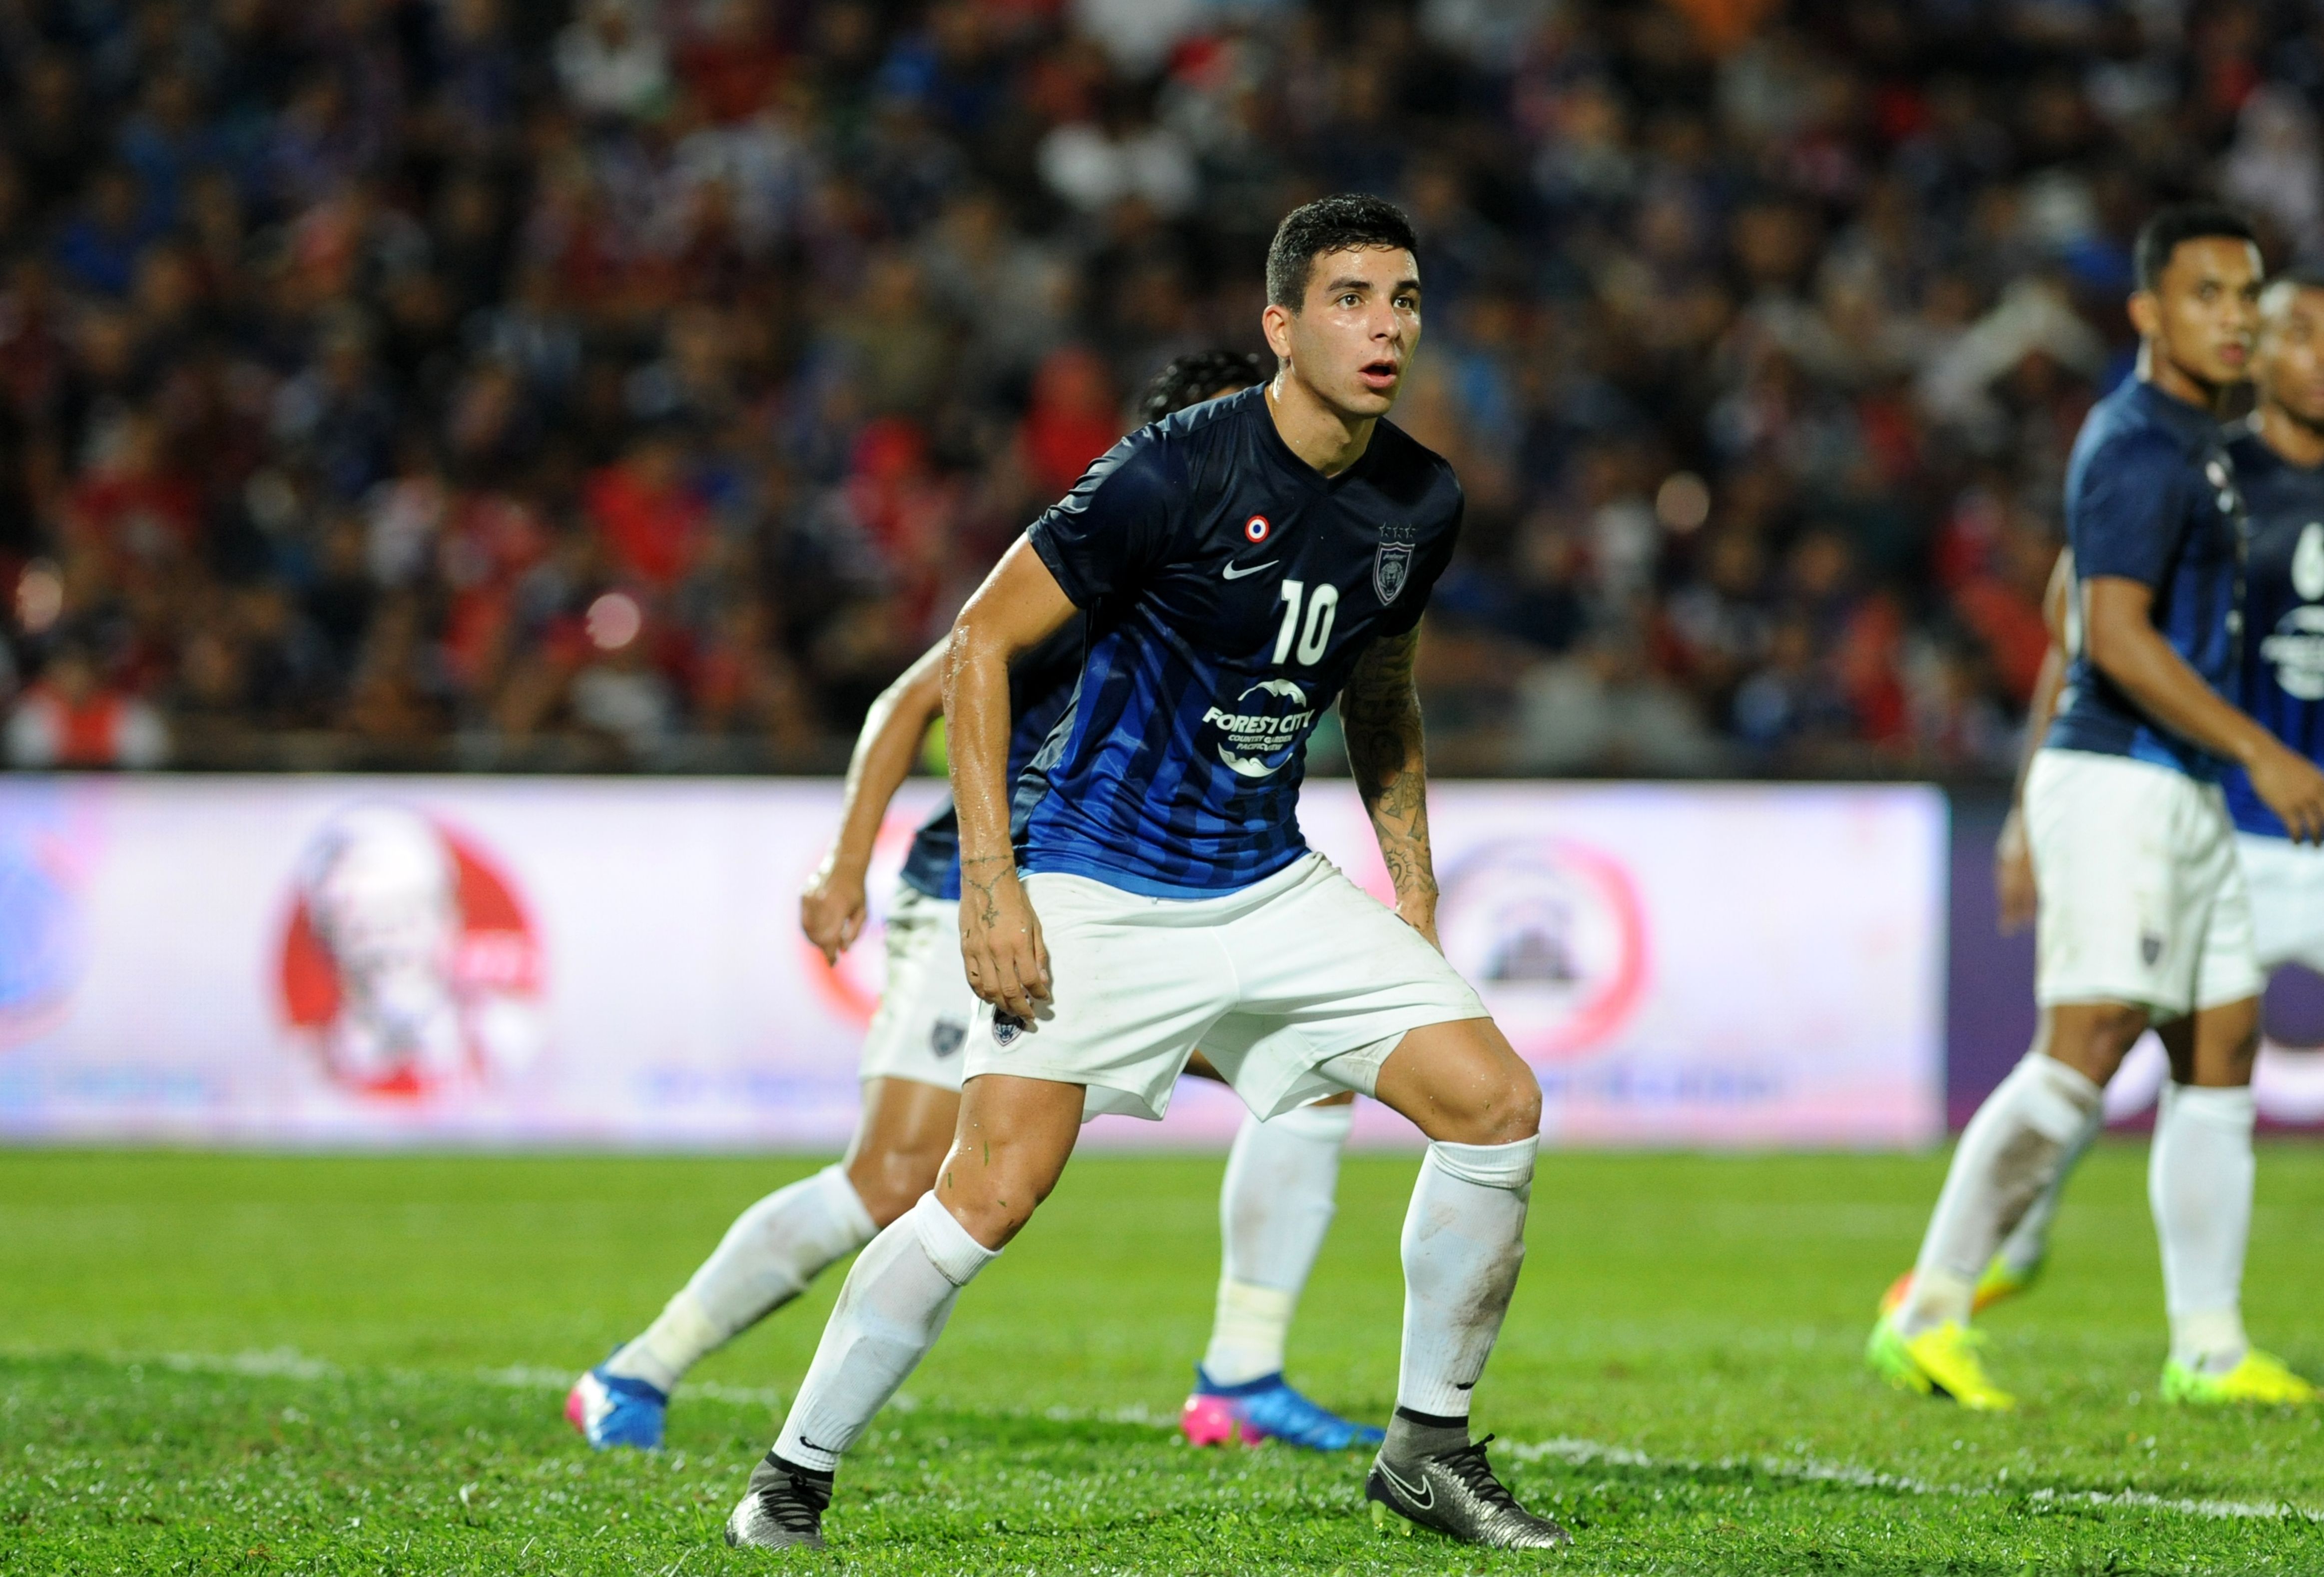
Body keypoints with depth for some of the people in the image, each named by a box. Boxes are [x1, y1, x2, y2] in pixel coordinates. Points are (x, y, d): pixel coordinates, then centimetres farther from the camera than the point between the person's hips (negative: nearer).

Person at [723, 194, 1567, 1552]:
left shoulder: (1422, 503, 2)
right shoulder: (1178, 473, -18)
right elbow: (984, 640, -12)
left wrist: (1416, 909, 17)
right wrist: (991, 879, -17)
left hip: (1273, 884, 6)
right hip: (1099, 891, -6)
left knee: (1498, 1107, -5)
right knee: (994, 1194, -17)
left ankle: (1430, 1451, 10)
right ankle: (794, 1479, 0)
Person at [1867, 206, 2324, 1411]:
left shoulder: (2185, 442, 18)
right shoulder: (2140, 446, -14)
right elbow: (2113, 636, -23)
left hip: (2183, 797, 10)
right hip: (2119, 783, -10)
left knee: (2222, 1051, 7)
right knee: (2084, 1053, -15)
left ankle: (2208, 1346, 10)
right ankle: (1929, 1315, -12)